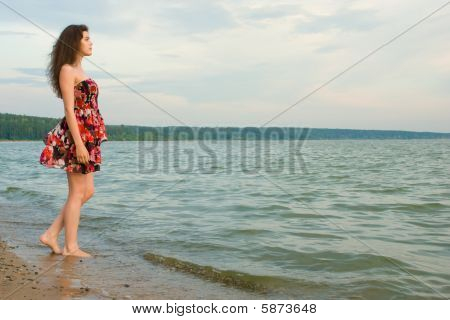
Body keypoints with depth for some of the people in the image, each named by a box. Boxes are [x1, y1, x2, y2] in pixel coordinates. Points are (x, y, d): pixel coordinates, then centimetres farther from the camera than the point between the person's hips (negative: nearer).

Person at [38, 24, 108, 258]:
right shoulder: (67, 70, -7)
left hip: (88, 135, 9)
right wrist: (79, 143, -21)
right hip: (77, 134, -9)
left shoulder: (78, 70, 20)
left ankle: (51, 234, 17)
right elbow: (69, 110, -15)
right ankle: (70, 247, 8)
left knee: (87, 192, 12)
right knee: (77, 192, -2)